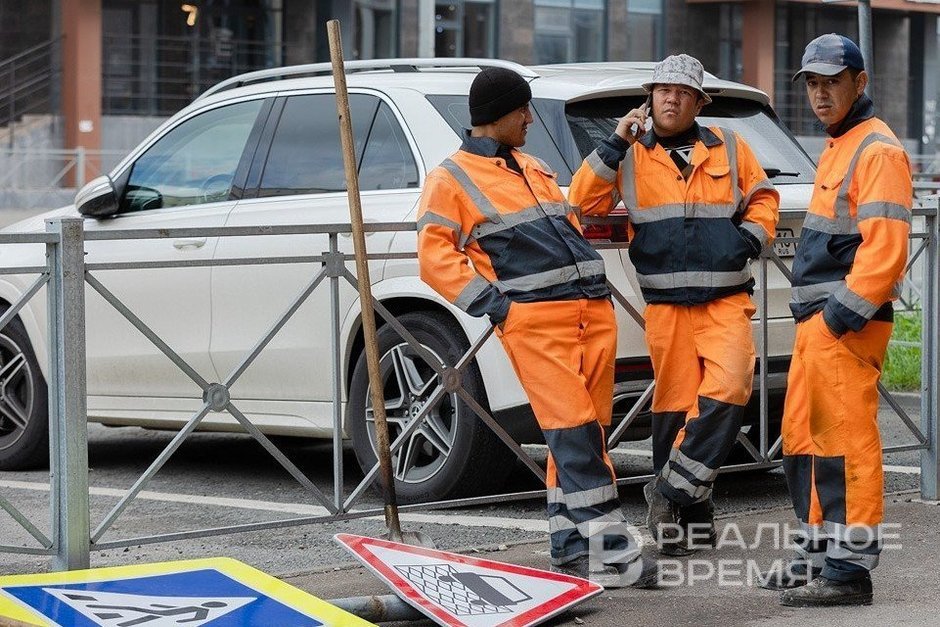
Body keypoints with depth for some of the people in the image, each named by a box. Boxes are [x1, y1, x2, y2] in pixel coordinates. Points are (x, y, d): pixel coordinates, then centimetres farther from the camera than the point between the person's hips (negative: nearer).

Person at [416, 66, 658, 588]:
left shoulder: (535, 168, 25)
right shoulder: (452, 179, 2)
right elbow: (435, 255, -4)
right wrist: (490, 300, -11)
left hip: (593, 310, 7)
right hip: (535, 319, -7)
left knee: (587, 431, 7)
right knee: (573, 430, -12)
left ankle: (572, 548, 15)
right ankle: (609, 554, -14)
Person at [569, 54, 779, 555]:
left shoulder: (728, 148, 12)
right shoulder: (631, 155, 9)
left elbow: (763, 198, 20)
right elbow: (583, 203, 1)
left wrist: (751, 237, 1)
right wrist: (614, 146, -7)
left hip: (726, 300, 0)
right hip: (666, 303, 0)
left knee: (727, 388, -20)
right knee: (674, 402, 1)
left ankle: (673, 489, -12)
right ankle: (689, 518, 9)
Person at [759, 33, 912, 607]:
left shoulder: (877, 151, -11)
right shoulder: (837, 149, 21)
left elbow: (886, 247, -20)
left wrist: (842, 316, -21)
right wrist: (816, 313, 18)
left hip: (847, 323, -10)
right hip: (816, 321, 10)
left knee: (846, 438, -9)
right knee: (803, 437, 15)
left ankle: (852, 568, -7)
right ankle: (820, 553, 25)